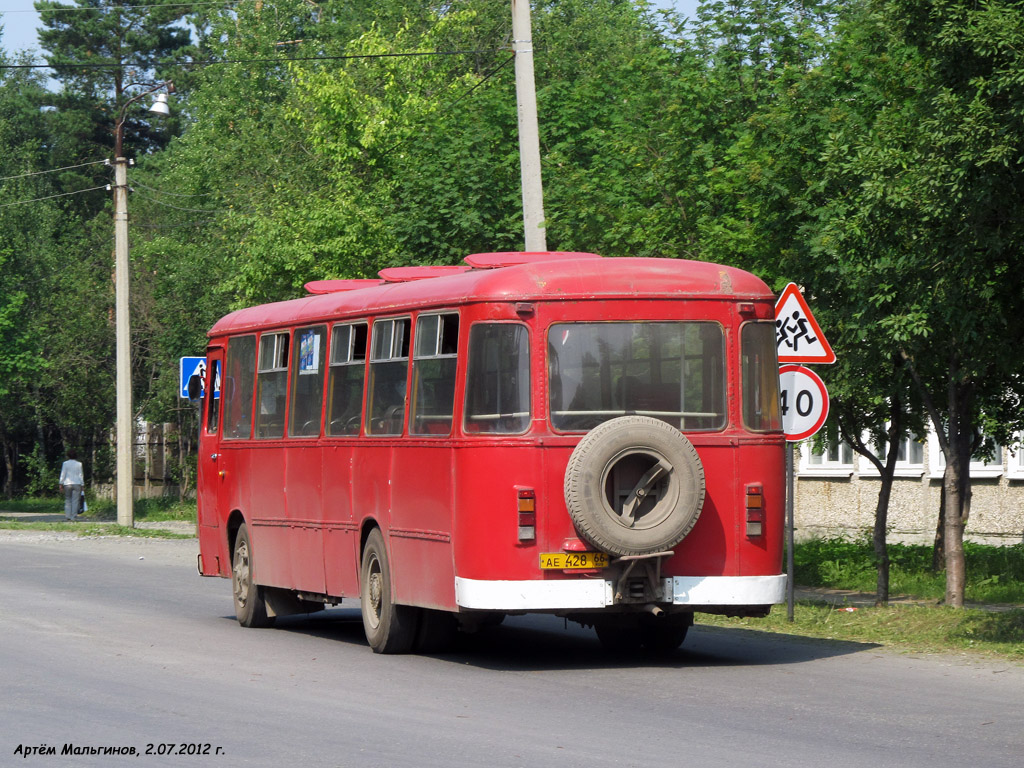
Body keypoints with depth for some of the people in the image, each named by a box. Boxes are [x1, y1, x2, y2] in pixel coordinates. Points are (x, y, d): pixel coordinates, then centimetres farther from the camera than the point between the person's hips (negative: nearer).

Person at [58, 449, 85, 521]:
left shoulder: (65, 464, -2)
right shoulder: (79, 464, 0)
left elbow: (63, 474, 0)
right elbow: (81, 475, 2)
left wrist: (61, 484, 7)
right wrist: (82, 484, 9)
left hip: (67, 484, 0)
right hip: (77, 484, 0)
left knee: (68, 500, 10)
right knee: (75, 500, 1)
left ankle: (68, 515, 3)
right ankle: (74, 516, -4)